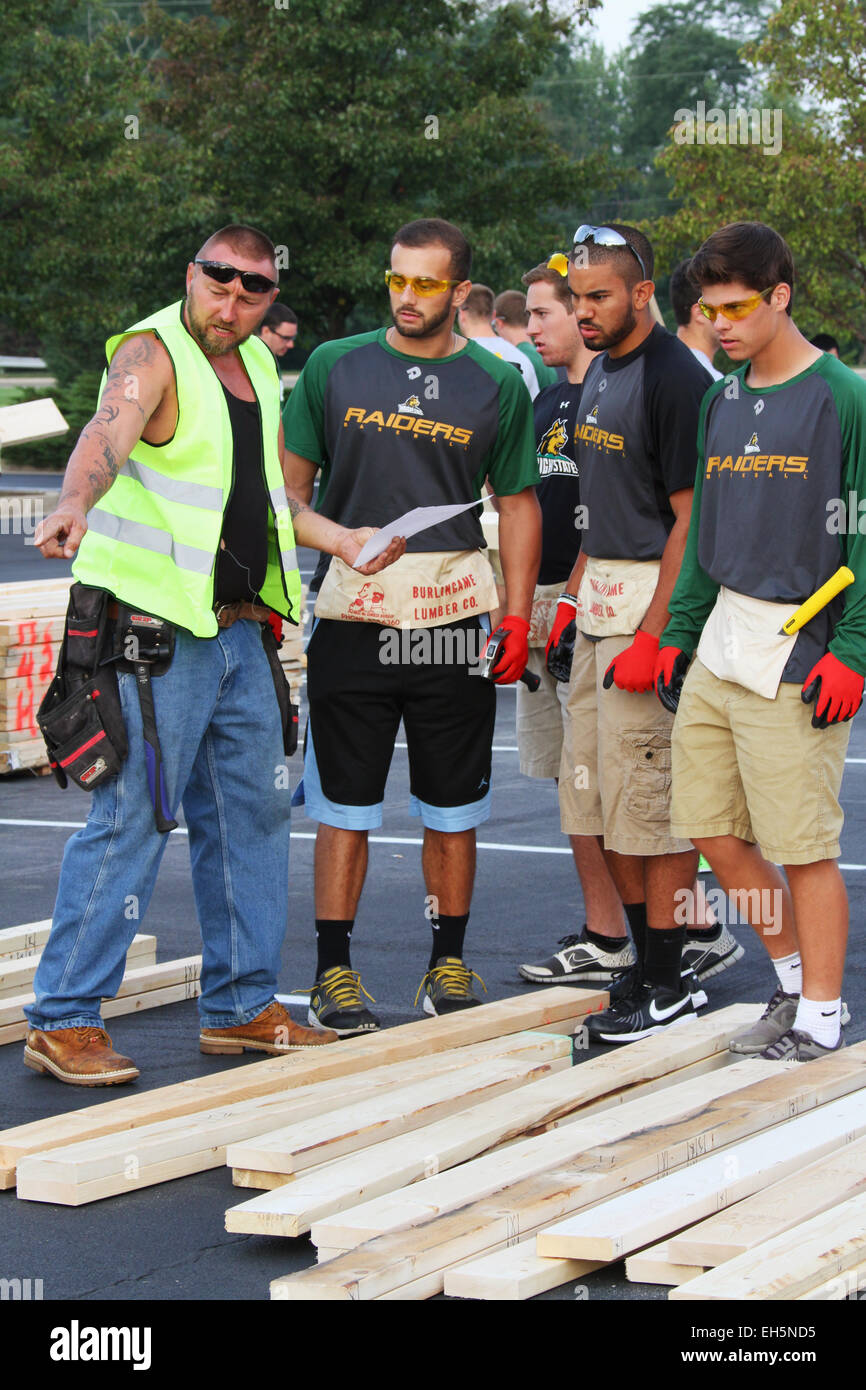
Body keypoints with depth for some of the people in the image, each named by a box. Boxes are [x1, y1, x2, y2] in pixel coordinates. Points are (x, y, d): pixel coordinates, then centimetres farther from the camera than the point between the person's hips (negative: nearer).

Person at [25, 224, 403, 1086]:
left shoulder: (255, 366, 14)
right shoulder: (153, 354, -11)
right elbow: (108, 432, -33)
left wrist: (341, 540, 14)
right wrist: (75, 504, -52)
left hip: (239, 632, 8)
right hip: (155, 633, -8)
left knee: (251, 816, 13)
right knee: (129, 823, -8)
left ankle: (240, 1005, 24)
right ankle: (61, 1021, -1)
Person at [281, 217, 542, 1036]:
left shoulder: (497, 387, 5)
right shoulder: (335, 368, 5)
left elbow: (518, 506, 9)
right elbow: (292, 482, 9)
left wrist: (517, 618, 2)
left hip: (455, 621, 1)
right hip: (351, 617, 0)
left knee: (452, 806, 7)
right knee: (344, 802, 3)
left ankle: (448, 963, 19)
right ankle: (334, 972, 9)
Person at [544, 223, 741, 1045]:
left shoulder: (676, 380, -15)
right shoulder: (600, 370, 13)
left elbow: (690, 519, -18)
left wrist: (653, 637, -22)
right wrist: (573, 594, 16)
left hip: (654, 602, -9)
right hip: (600, 603, 9)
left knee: (651, 793, -5)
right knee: (594, 792, 11)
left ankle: (667, 984, 4)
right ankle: (690, 934, 23)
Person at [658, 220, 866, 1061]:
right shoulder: (721, 403, 14)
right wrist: (679, 631, 15)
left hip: (797, 652, -7)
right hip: (720, 643, 7)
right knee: (710, 827, 8)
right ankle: (794, 976, 25)